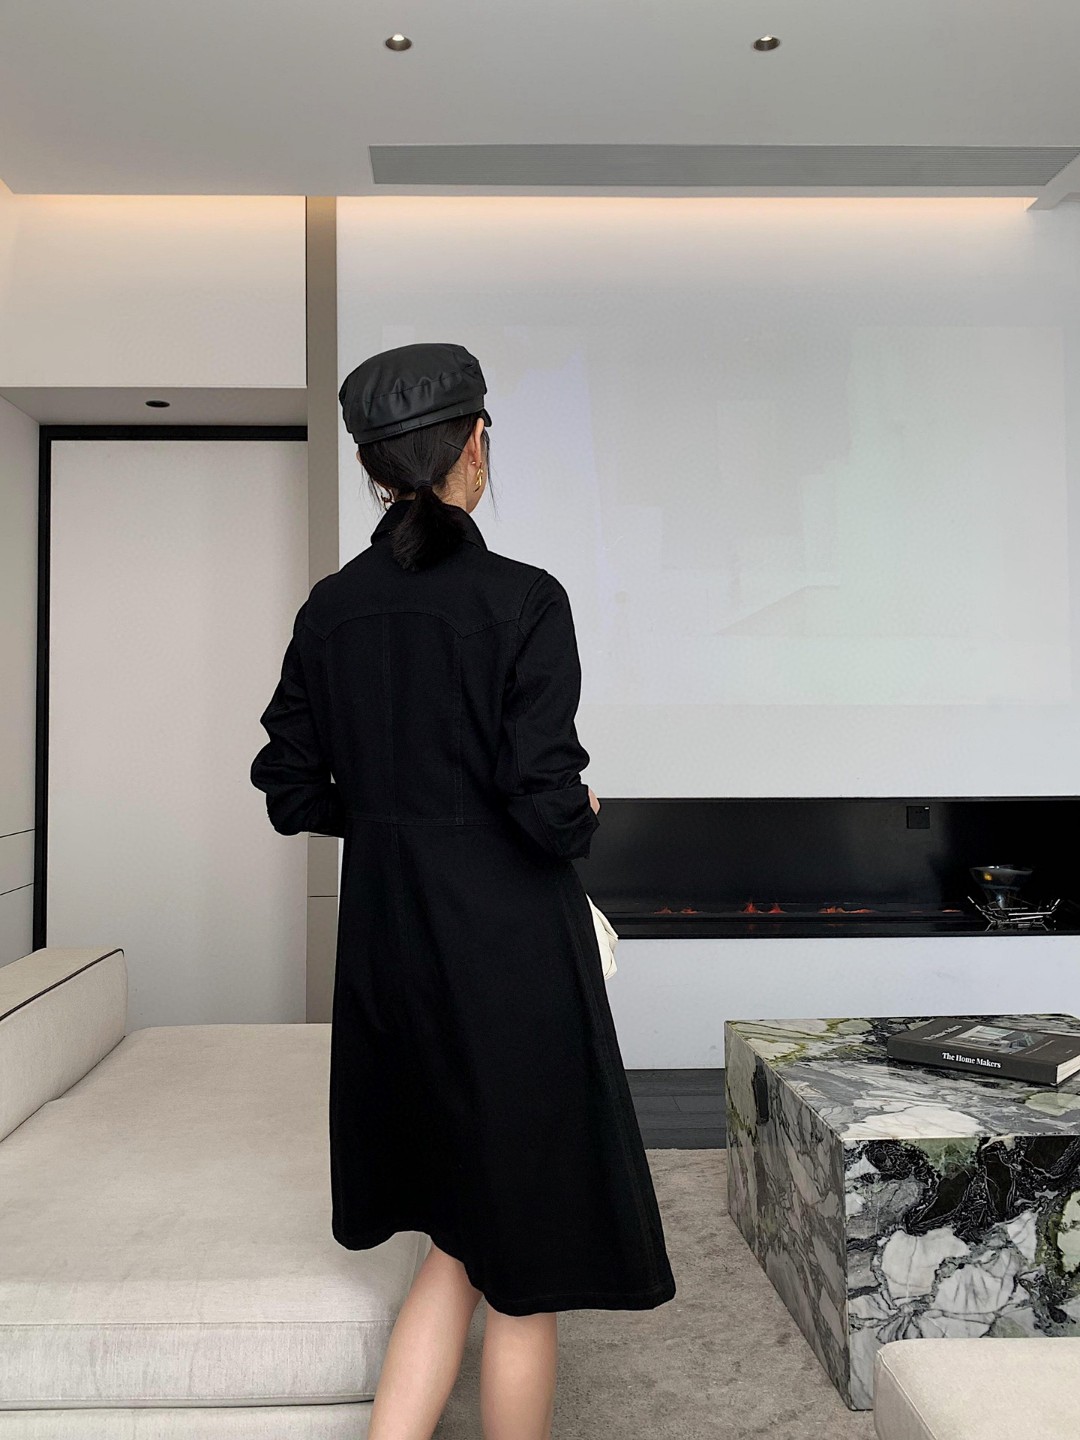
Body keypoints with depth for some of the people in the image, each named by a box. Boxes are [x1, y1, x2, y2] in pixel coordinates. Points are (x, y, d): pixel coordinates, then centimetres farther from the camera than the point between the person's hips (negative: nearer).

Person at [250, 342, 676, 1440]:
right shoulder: (523, 600, -15)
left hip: (385, 949, 6)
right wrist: (585, 816, 2)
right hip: (510, 954, -6)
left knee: (459, 1238, 23)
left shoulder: (329, 609, 2)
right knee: (524, 1269, 14)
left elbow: (291, 795, 5)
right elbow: (548, 805, -19)